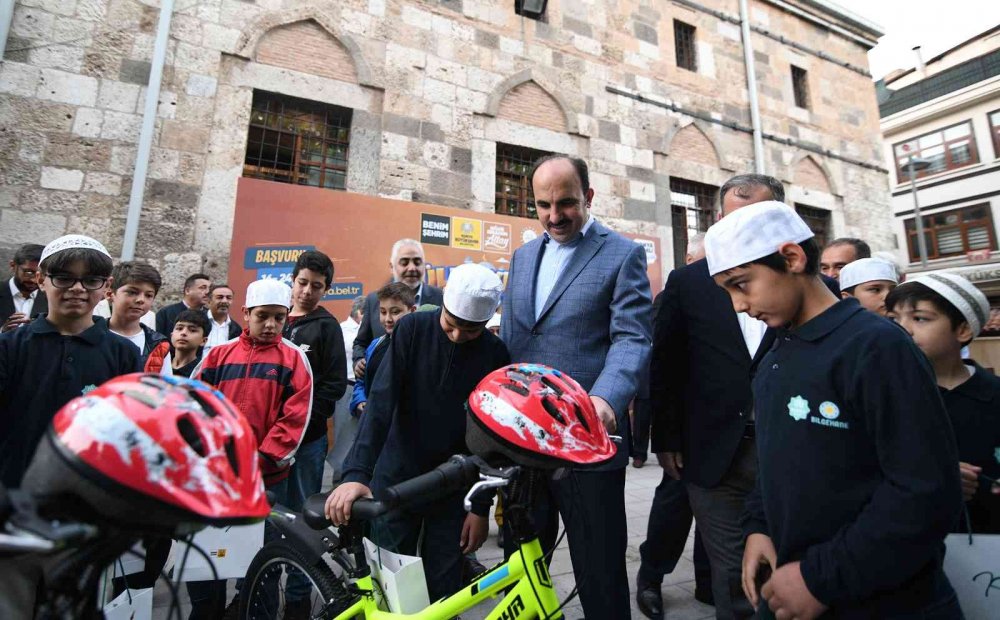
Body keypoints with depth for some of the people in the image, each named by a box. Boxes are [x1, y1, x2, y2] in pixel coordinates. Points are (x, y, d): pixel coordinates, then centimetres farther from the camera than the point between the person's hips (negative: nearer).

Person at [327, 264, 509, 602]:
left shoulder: (496, 354, -9)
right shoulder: (412, 329, -10)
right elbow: (381, 401, -16)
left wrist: (481, 507, -4)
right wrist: (356, 472, -26)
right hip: (396, 479, 0)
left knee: (443, 588, 10)